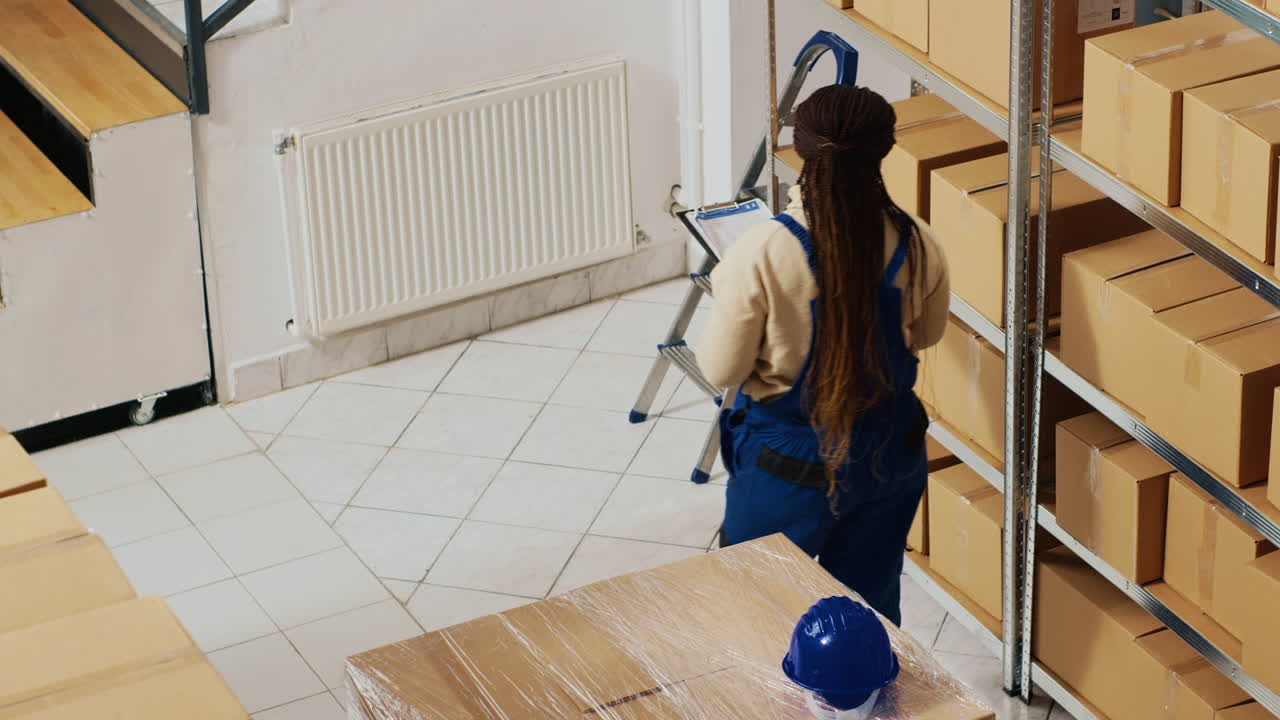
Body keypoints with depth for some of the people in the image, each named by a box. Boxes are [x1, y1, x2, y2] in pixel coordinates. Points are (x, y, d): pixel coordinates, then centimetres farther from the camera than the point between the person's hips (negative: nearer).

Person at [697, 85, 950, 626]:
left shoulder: (761, 255, -26)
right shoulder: (917, 246, -14)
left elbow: (721, 371, -16)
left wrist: (726, 293, 1)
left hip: (790, 467, -3)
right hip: (890, 456, 4)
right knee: (873, 602, 21)